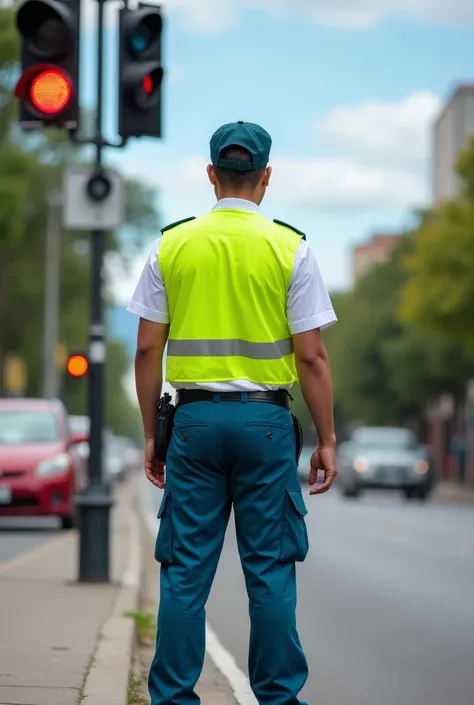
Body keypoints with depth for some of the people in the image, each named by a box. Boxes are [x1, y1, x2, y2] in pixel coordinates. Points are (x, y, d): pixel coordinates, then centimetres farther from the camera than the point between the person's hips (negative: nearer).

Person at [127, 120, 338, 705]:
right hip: (265, 418, -2)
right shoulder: (290, 248, -4)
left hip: (195, 417, 2)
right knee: (270, 568, 5)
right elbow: (311, 356, -6)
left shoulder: (171, 246, 2)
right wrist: (326, 439, 1)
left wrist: (150, 435, 10)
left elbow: (148, 349, 2)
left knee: (185, 569, 6)